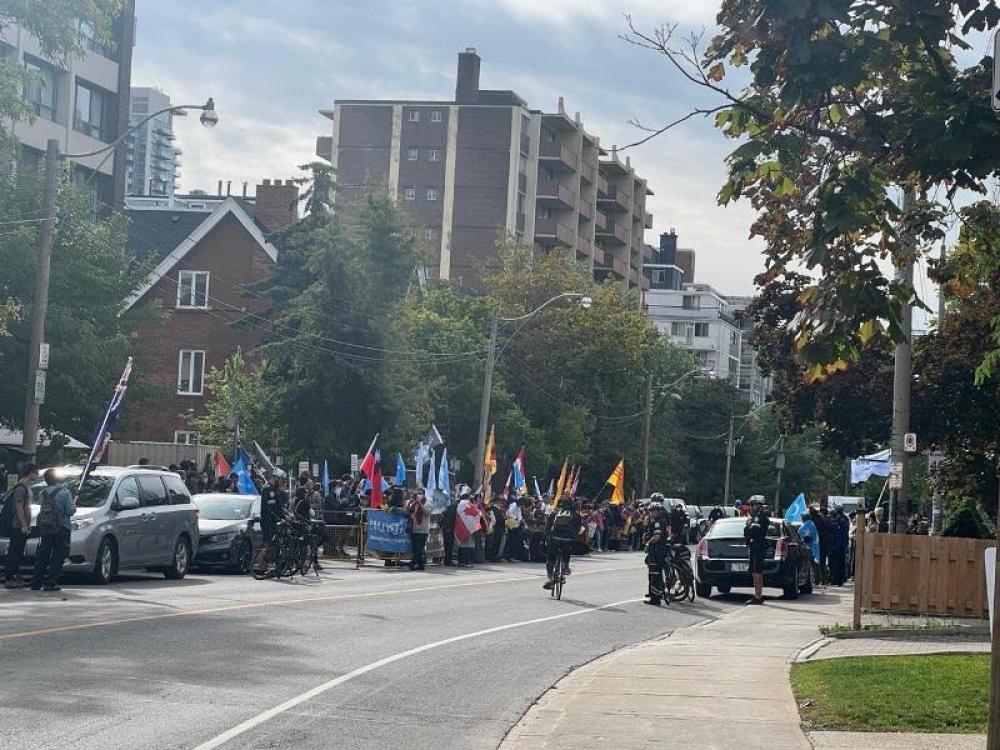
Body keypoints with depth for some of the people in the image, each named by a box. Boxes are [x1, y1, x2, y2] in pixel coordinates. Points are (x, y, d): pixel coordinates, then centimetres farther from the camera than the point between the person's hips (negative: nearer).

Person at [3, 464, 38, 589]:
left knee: (18, 554, 11)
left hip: (23, 526, 10)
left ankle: (16, 578, 15)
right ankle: (8, 579, -10)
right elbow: (19, 508, -19)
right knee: (14, 553, -9)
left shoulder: (27, 487, 17)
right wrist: (24, 525, -21)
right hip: (18, 526, -10)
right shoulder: (21, 488, -14)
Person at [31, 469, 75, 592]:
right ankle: (50, 583, -5)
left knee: (42, 556, 13)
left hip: (45, 528, 5)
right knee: (57, 557, 0)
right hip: (61, 527, -5)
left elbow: (42, 509, 11)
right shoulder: (64, 492, -10)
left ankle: (35, 583, 13)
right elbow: (71, 510, -12)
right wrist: (74, 506, 10)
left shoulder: (44, 493, 7)